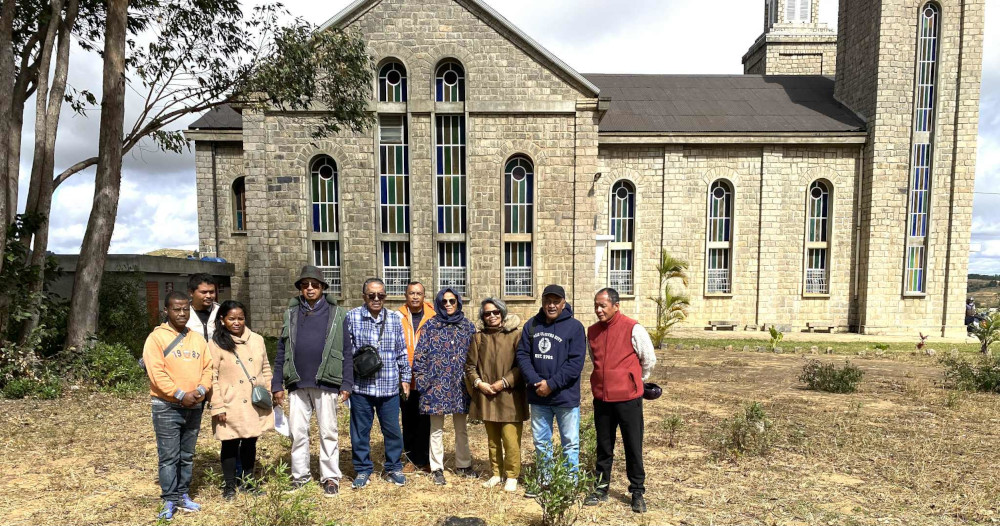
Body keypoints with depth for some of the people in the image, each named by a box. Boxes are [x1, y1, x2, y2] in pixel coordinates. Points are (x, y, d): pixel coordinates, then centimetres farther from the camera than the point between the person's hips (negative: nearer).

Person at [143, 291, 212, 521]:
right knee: (169, 457, 0)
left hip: (194, 407, 5)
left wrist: (201, 390, -11)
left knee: (187, 456, 13)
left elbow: (208, 367, 7)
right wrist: (180, 395, -18)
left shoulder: (198, 338, 9)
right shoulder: (156, 337, -7)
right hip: (167, 407, -5)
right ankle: (170, 500, 9)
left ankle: (183, 496, 23)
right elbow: (156, 372, -14)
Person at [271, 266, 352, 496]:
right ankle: (300, 475, 24)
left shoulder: (336, 314, 2)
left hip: (326, 383, -2)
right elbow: (282, 351, 9)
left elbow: (345, 351, 1)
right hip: (297, 383, 3)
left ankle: (330, 477, 16)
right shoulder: (291, 313, 10)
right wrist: (277, 384, 5)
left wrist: (346, 384, -4)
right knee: (297, 432, 9)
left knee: (328, 432, 5)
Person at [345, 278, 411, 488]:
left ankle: (393, 468, 25)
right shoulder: (352, 317, -1)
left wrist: (405, 377, 11)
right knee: (360, 430, 9)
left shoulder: (394, 318, 7)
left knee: (392, 429, 8)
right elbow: (345, 349, 1)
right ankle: (363, 469, 25)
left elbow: (402, 351, 11)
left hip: (389, 386, 2)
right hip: (361, 385, -1)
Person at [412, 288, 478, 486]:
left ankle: (463, 464, 28)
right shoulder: (431, 326, -1)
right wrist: (422, 379, -7)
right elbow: (420, 355, -2)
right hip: (437, 385, -2)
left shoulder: (468, 326, 6)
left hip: (460, 385, 2)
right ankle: (437, 469, 18)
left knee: (462, 428, 14)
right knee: (437, 430, 7)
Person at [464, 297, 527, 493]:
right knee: (492, 438, 15)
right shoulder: (479, 337, 8)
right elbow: (470, 365, 10)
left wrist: (504, 382, -14)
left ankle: (512, 476, 12)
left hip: (510, 396, -4)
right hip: (486, 397, 4)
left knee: (510, 439, -5)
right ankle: (497, 473, 29)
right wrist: (478, 383, -5)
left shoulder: (515, 335, -6)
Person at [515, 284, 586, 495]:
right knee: (541, 441, 16)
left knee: (570, 443, 6)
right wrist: (535, 382, -13)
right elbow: (522, 355, 2)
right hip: (538, 396, 4)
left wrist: (551, 384, -17)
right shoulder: (531, 325, 6)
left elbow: (576, 363, -12)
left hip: (566, 396, -4)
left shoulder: (574, 327, -7)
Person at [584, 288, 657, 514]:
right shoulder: (592, 331, 4)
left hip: (628, 398, -4)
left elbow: (649, 360, 1)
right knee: (603, 448, 15)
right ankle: (601, 488, 28)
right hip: (601, 398, 4)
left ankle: (637, 492, 21)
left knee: (633, 447, 8)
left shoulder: (633, 329, -11)